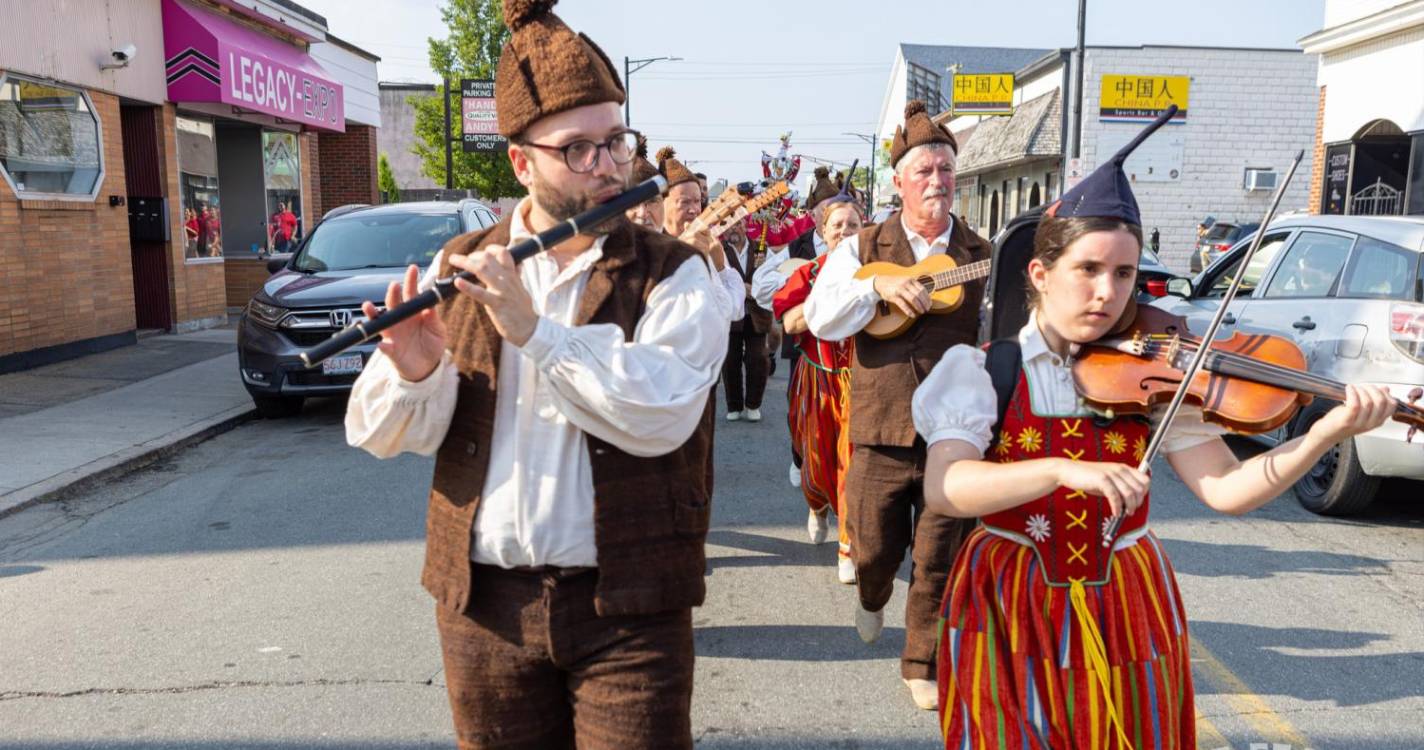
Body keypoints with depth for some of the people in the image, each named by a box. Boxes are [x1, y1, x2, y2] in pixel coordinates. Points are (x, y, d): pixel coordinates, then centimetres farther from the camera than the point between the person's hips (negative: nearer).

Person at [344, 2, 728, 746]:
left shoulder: (670, 273, -5)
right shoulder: (458, 268, 3)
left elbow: (661, 416, -21)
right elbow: (382, 435, -1)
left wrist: (534, 329, -27)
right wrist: (411, 373, -22)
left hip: (627, 604, -2)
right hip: (483, 600, 3)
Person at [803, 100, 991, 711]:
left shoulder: (983, 257, 6)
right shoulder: (862, 248, 3)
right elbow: (818, 321, -7)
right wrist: (877, 286, -19)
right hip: (881, 430, 0)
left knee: (938, 561, 5)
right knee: (874, 549, 10)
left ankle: (922, 663, 24)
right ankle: (872, 600, 46)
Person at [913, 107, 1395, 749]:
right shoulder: (984, 371, -9)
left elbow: (1225, 489, -11)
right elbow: (942, 490, -24)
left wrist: (1328, 432, -24)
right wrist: (1062, 469, -36)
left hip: (1125, 608, 2)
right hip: (1010, 610, -2)